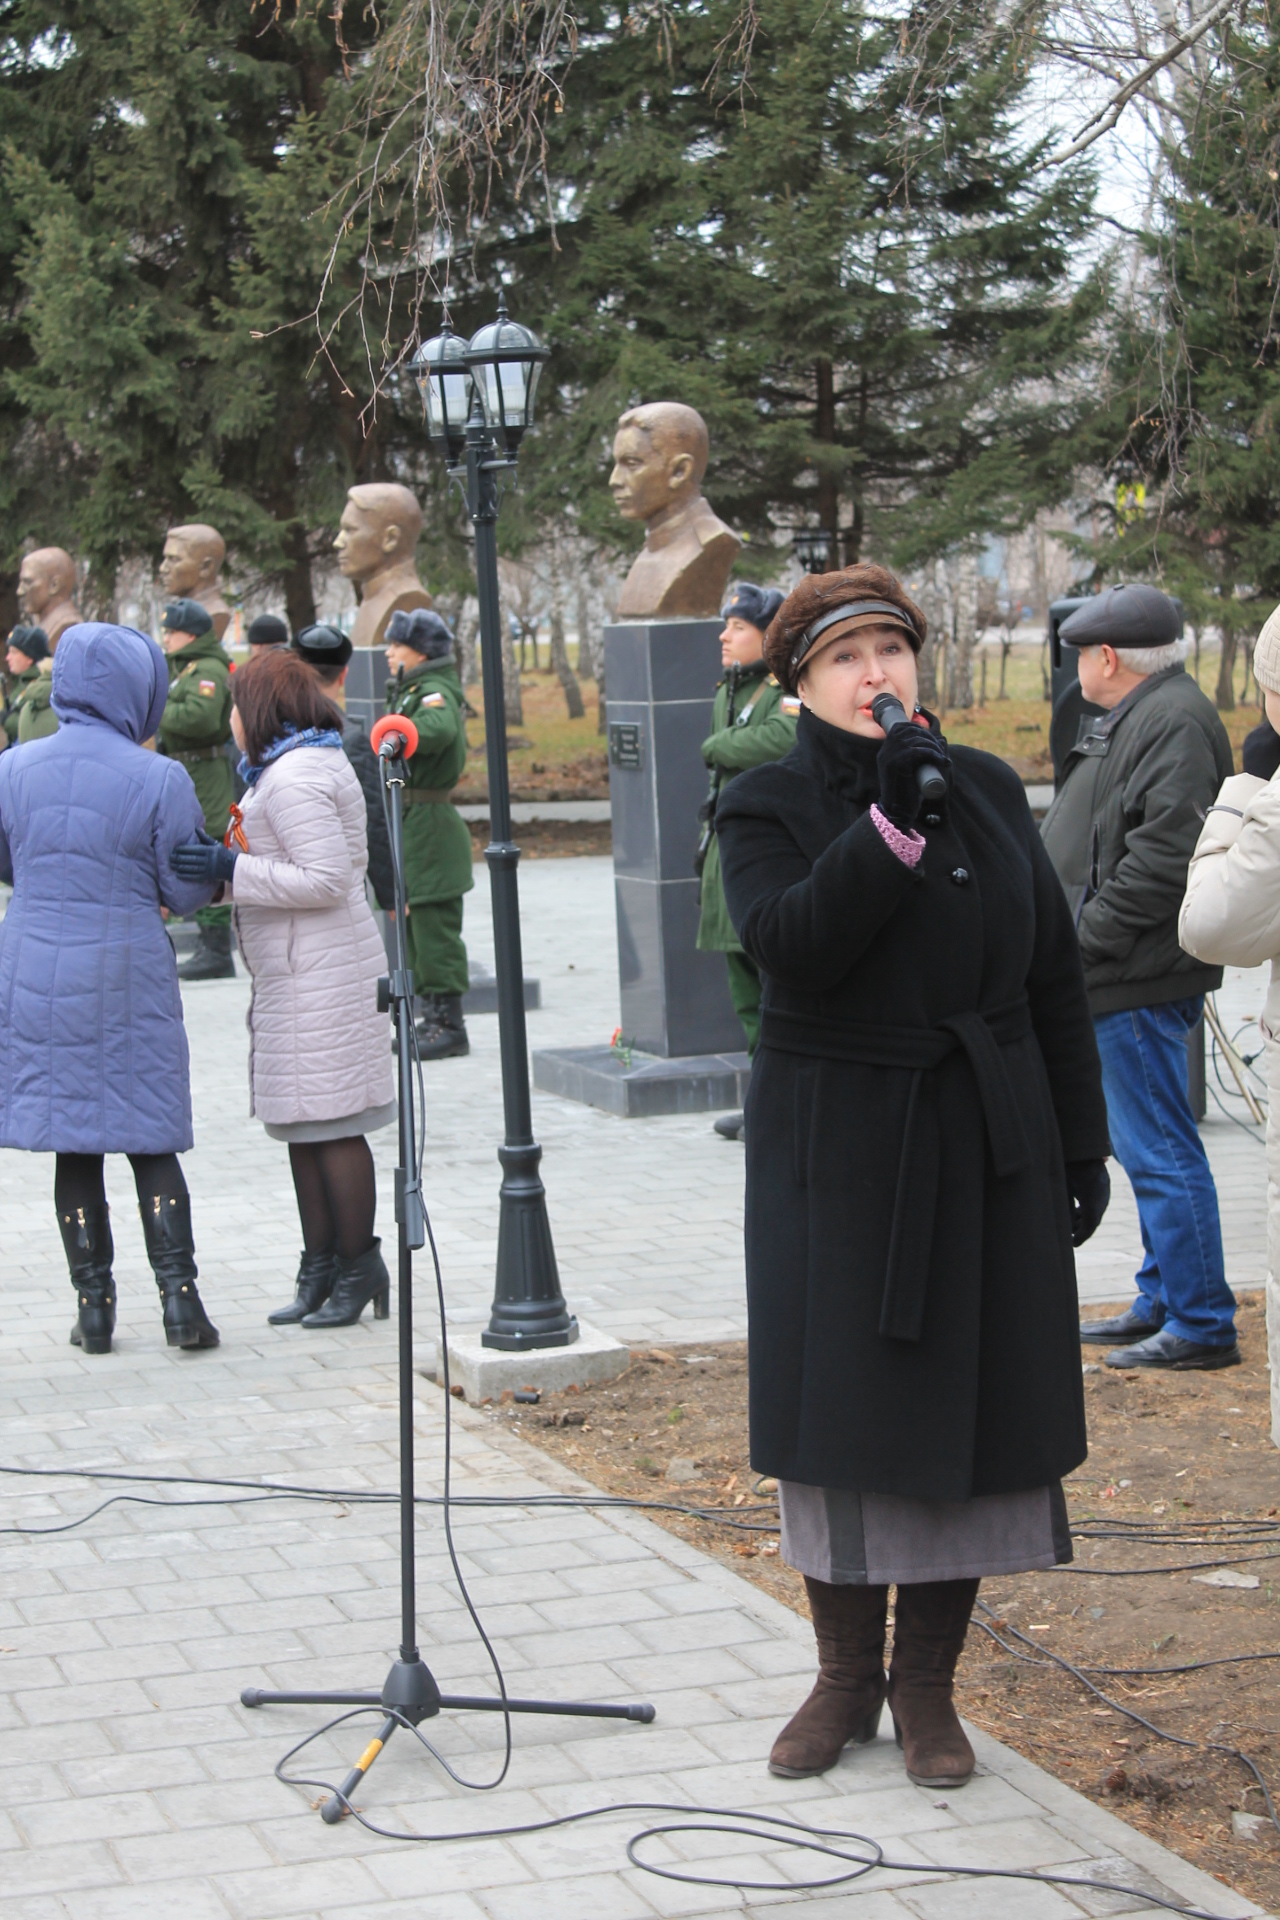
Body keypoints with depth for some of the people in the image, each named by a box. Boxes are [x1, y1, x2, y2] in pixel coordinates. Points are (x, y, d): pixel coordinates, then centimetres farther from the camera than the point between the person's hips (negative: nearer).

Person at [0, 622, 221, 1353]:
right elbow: (190, 890, -6)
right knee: (150, 1142, 8)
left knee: (74, 1148, 9)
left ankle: (94, 1306, 12)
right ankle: (181, 1299, 3)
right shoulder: (158, 780, -11)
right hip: (128, 981, -2)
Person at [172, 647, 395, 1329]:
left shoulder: (294, 779, -17)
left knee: (331, 1125, -4)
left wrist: (232, 868, -21)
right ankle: (321, 1267, 19)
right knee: (304, 1127, 13)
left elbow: (327, 878, -23)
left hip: (319, 974, -11)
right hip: (301, 972, 11)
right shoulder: (316, 762, 16)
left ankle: (359, 1267, 3)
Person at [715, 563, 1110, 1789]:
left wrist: (1082, 1143, 6)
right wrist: (891, 824, -30)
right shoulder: (767, 807, -4)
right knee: (841, 1410, 3)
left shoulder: (990, 793, 6)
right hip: (836, 1156, -2)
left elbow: (1054, 977, 8)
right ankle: (846, 1676, 19)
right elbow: (789, 946, -23)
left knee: (968, 1409, 5)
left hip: (987, 1155, 3)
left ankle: (927, 1685, 18)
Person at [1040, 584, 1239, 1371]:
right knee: (1151, 1147, 17)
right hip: (1122, 979, 11)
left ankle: (1202, 1323, -2)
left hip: (1141, 980, -11)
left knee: (1159, 1151, -7)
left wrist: (1086, 940, -19)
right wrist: (1076, 942, 16)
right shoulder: (1137, 717, 17)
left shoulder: (1174, 723, -17)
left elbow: (1163, 857, -25)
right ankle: (1164, 1301, 27)